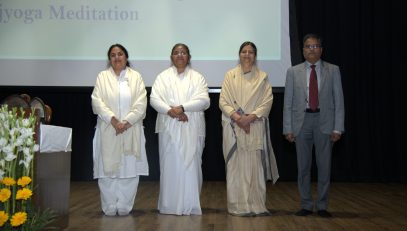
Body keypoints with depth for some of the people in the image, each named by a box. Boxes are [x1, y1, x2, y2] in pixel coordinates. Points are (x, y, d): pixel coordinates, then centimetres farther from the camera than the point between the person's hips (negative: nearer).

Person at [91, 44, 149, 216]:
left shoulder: (136, 77, 9)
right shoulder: (102, 76, 10)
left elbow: (141, 103, -1)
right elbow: (97, 101, -2)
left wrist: (127, 122, -13)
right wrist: (113, 119, -15)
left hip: (131, 130, 0)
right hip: (108, 130, 0)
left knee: (129, 169, -2)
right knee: (108, 169, -1)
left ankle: (124, 206, 7)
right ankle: (110, 207, 8)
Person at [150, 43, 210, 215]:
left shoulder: (197, 77, 9)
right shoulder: (163, 76, 11)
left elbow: (204, 100, -4)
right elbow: (154, 99, -1)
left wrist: (182, 107, -16)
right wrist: (170, 111, -17)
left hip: (192, 129, 0)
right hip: (169, 128, 0)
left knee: (191, 165, -2)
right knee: (170, 165, 0)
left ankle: (191, 205, 6)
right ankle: (169, 205, 8)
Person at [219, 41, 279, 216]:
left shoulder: (262, 77, 10)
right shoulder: (230, 75, 8)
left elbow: (267, 101, 1)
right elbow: (223, 101, 1)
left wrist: (250, 117, -13)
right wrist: (237, 117, -13)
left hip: (256, 126, 0)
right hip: (234, 126, 0)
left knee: (255, 166, -2)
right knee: (236, 165, -2)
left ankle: (256, 205, 5)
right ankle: (238, 206, 4)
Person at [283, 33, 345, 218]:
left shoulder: (333, 70, 5)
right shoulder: (293, 72, 6)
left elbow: (339, 101, 2)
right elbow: (288, 103, 4)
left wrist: (338, 128, -5)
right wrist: (288, 129, -2)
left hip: (324, 122, 0)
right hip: (302, 121, 1)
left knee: (324, 166, 4)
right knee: (303, 166, 6)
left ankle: (322, 206, 16)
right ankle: (306, 206, 17)